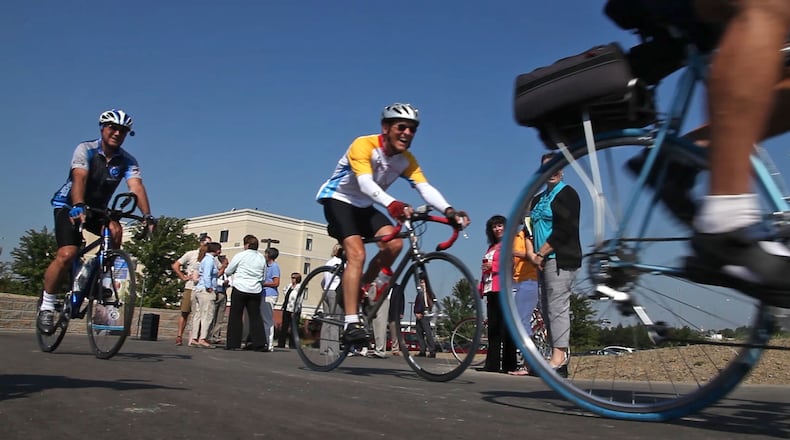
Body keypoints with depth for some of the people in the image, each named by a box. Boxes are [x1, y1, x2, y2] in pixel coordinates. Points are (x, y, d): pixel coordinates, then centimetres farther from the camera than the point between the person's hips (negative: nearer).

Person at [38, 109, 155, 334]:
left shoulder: (127, 161, -9)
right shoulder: (86, 150, -18)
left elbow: (137, 187, -25)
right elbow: (79, 178, -34)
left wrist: (147, 216, -41)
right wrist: (78, 206, -53)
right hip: (69, 206, -3)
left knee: (115, 230, -30)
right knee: (67, 254, -22)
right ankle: (46, 306, -2)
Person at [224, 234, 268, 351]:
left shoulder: (240, 256, -4)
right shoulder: (262, 258, 7)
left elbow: (227, 272, 5)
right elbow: (264, 275, 14)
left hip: (240, 289, -3)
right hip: (256, 291, 3)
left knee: (235, 316, 4)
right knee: (255, 316, 6)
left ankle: (233, 343, 5)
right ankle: (260, 343, 0)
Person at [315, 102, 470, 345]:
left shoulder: (406, 160, -7)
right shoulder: (364, 145, -25)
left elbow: (425, 188, -21)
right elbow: (366, 183, -41)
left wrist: (448, 210, -40)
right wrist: (392, 204, -59)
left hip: (364, 206, 6)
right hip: (337, 199, -6)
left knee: (394, 244, -19)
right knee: (357, 254, -24)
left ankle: (361, 290, 4)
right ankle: (351, 324, -24)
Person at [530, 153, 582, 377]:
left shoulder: (567, 194, -3)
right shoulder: (538, 199, 22)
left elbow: (563, 230, -13)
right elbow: (530, 228, 18)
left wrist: (541, 253, -12)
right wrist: (532, 254, 1)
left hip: (560, 260, -9)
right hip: (544, 262, 9)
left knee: (557, 306, -13)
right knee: (547, 309, 6)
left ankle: (558, 358, -15)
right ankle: (561, 358, 10)